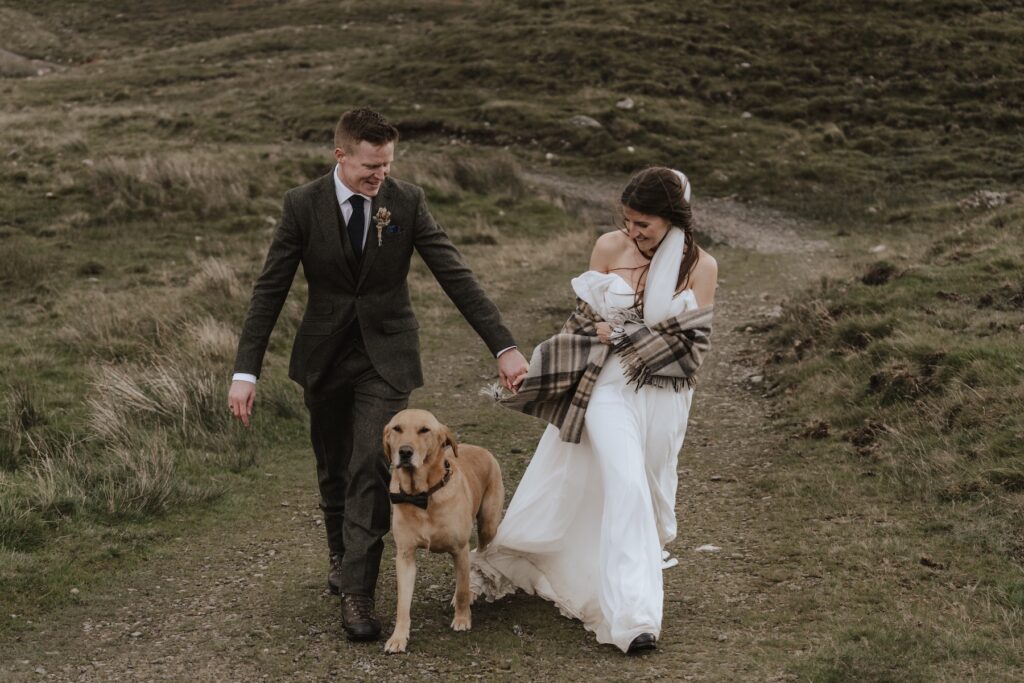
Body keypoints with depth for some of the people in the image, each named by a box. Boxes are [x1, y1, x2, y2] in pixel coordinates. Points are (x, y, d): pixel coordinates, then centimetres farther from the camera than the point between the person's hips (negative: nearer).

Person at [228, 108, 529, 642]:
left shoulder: (406, 202, -8)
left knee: (371, 468, -12)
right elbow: (270, 290, -7)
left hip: (385, 357, -1)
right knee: (334, 469, 15)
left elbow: (455, 275, -8)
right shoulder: (302, 205, -10)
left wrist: (503, 346, -14)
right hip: (324, 357, 1)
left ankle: (357, 592, -5)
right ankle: (341, 553, 41)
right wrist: (245, 372, -12)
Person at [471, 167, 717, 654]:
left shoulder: (700, 266, -6)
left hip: (662, 398, 2)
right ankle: (633, 614, -14)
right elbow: (584, 320, 6)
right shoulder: (609, 248, -4)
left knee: (648, 494, 12)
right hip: (608, 388, -1)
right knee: (625, 486, -15)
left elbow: (691, 345, -7)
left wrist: (621, 336, -10)